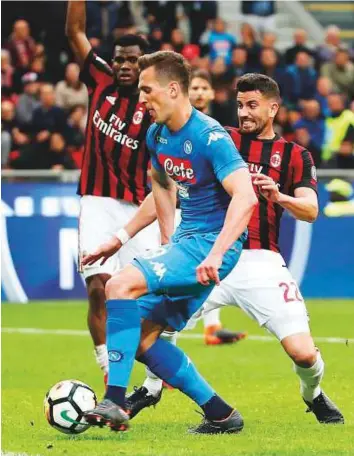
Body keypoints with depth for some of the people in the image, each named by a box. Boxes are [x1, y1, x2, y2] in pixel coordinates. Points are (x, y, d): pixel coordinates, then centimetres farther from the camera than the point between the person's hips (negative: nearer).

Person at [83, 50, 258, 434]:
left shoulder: (209, 137, -19)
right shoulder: (157, 135, 8)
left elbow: (245, 198, -29)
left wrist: (215, 255, -38)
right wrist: (168, 242, 22)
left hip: (213, 242, -10)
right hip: (185, 239, 10)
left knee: (121, 284, -26)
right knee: (142, 338, 4)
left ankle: (115, 402, -28)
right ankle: (220, 415, 12)